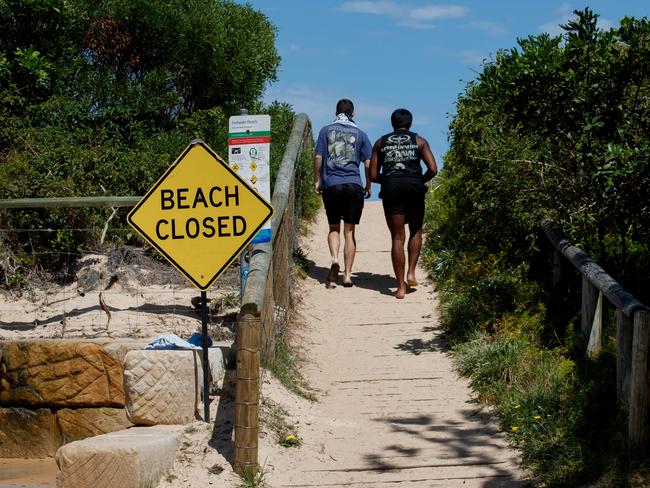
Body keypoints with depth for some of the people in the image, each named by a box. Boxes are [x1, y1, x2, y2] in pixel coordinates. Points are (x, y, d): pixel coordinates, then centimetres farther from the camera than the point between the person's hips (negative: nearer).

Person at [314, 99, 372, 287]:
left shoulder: (326, 131, 7)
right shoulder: (360, 134, 8)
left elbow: (318, 158, 2)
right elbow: (368, 163, 5)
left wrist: (317, 181, 11)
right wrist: (368, 185, 18)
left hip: (331, 186, 0)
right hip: (354, 185, 0)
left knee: (333, 228, 13)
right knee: (349, 230, 5)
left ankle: (334, 259, -13)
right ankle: (347, 274, 2)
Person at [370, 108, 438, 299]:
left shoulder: (381, 143, 18)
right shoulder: (419, 141, 15)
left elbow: (373, 175, 12)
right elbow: (433, 169, 3)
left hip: (391, 188, 0)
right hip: (414, 187, 0)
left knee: (397, 238, 4)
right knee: (416, 231, 22)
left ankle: (401, 287, 3)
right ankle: (411, 273, 7)